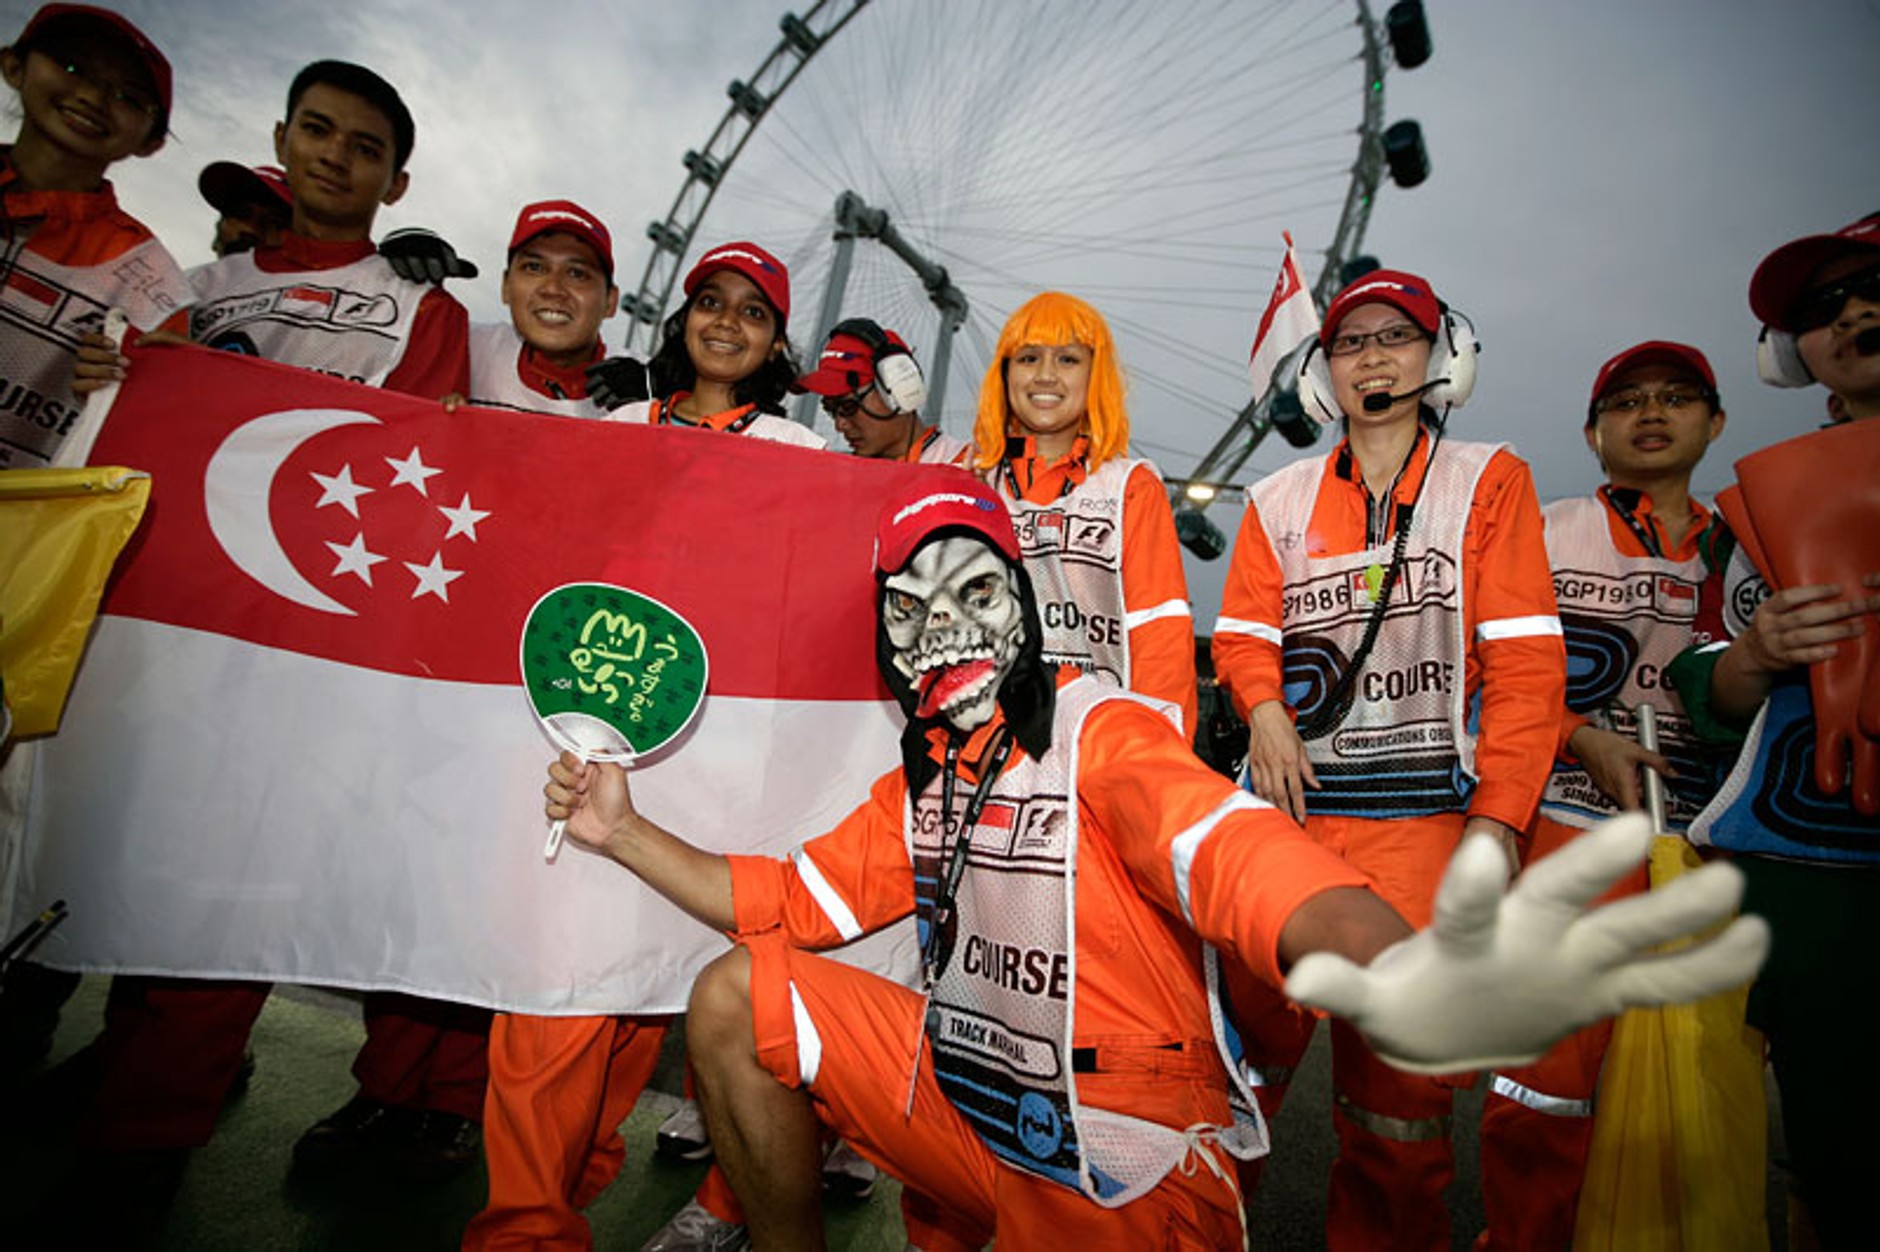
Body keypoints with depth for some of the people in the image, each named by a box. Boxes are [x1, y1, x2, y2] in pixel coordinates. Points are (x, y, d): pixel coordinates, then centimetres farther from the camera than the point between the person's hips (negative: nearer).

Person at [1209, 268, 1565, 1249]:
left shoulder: (1489, 481, 7)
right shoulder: (1280, 500, 13)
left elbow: (1525, 660, 0)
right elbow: (1243, 630, 10)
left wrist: (1499, 814, -9)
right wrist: (1265, 707, -12)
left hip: (1421, 811, -1)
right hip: (1289, 803, 2)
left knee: (1400, 1064, 4)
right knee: (1249, 1022, 4)